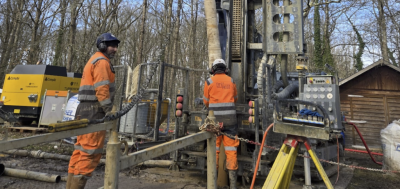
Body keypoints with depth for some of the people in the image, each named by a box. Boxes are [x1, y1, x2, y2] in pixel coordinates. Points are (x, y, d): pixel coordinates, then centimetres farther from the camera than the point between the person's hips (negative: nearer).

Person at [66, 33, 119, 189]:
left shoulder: (94, 61, 25)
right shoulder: (102, 61, -8)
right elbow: (101, 88, -20)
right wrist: (108, 110, -20)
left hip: (86, 110, 10)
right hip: (94, 111, -10)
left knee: (81, 149, 13)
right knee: (91, 151, -8)